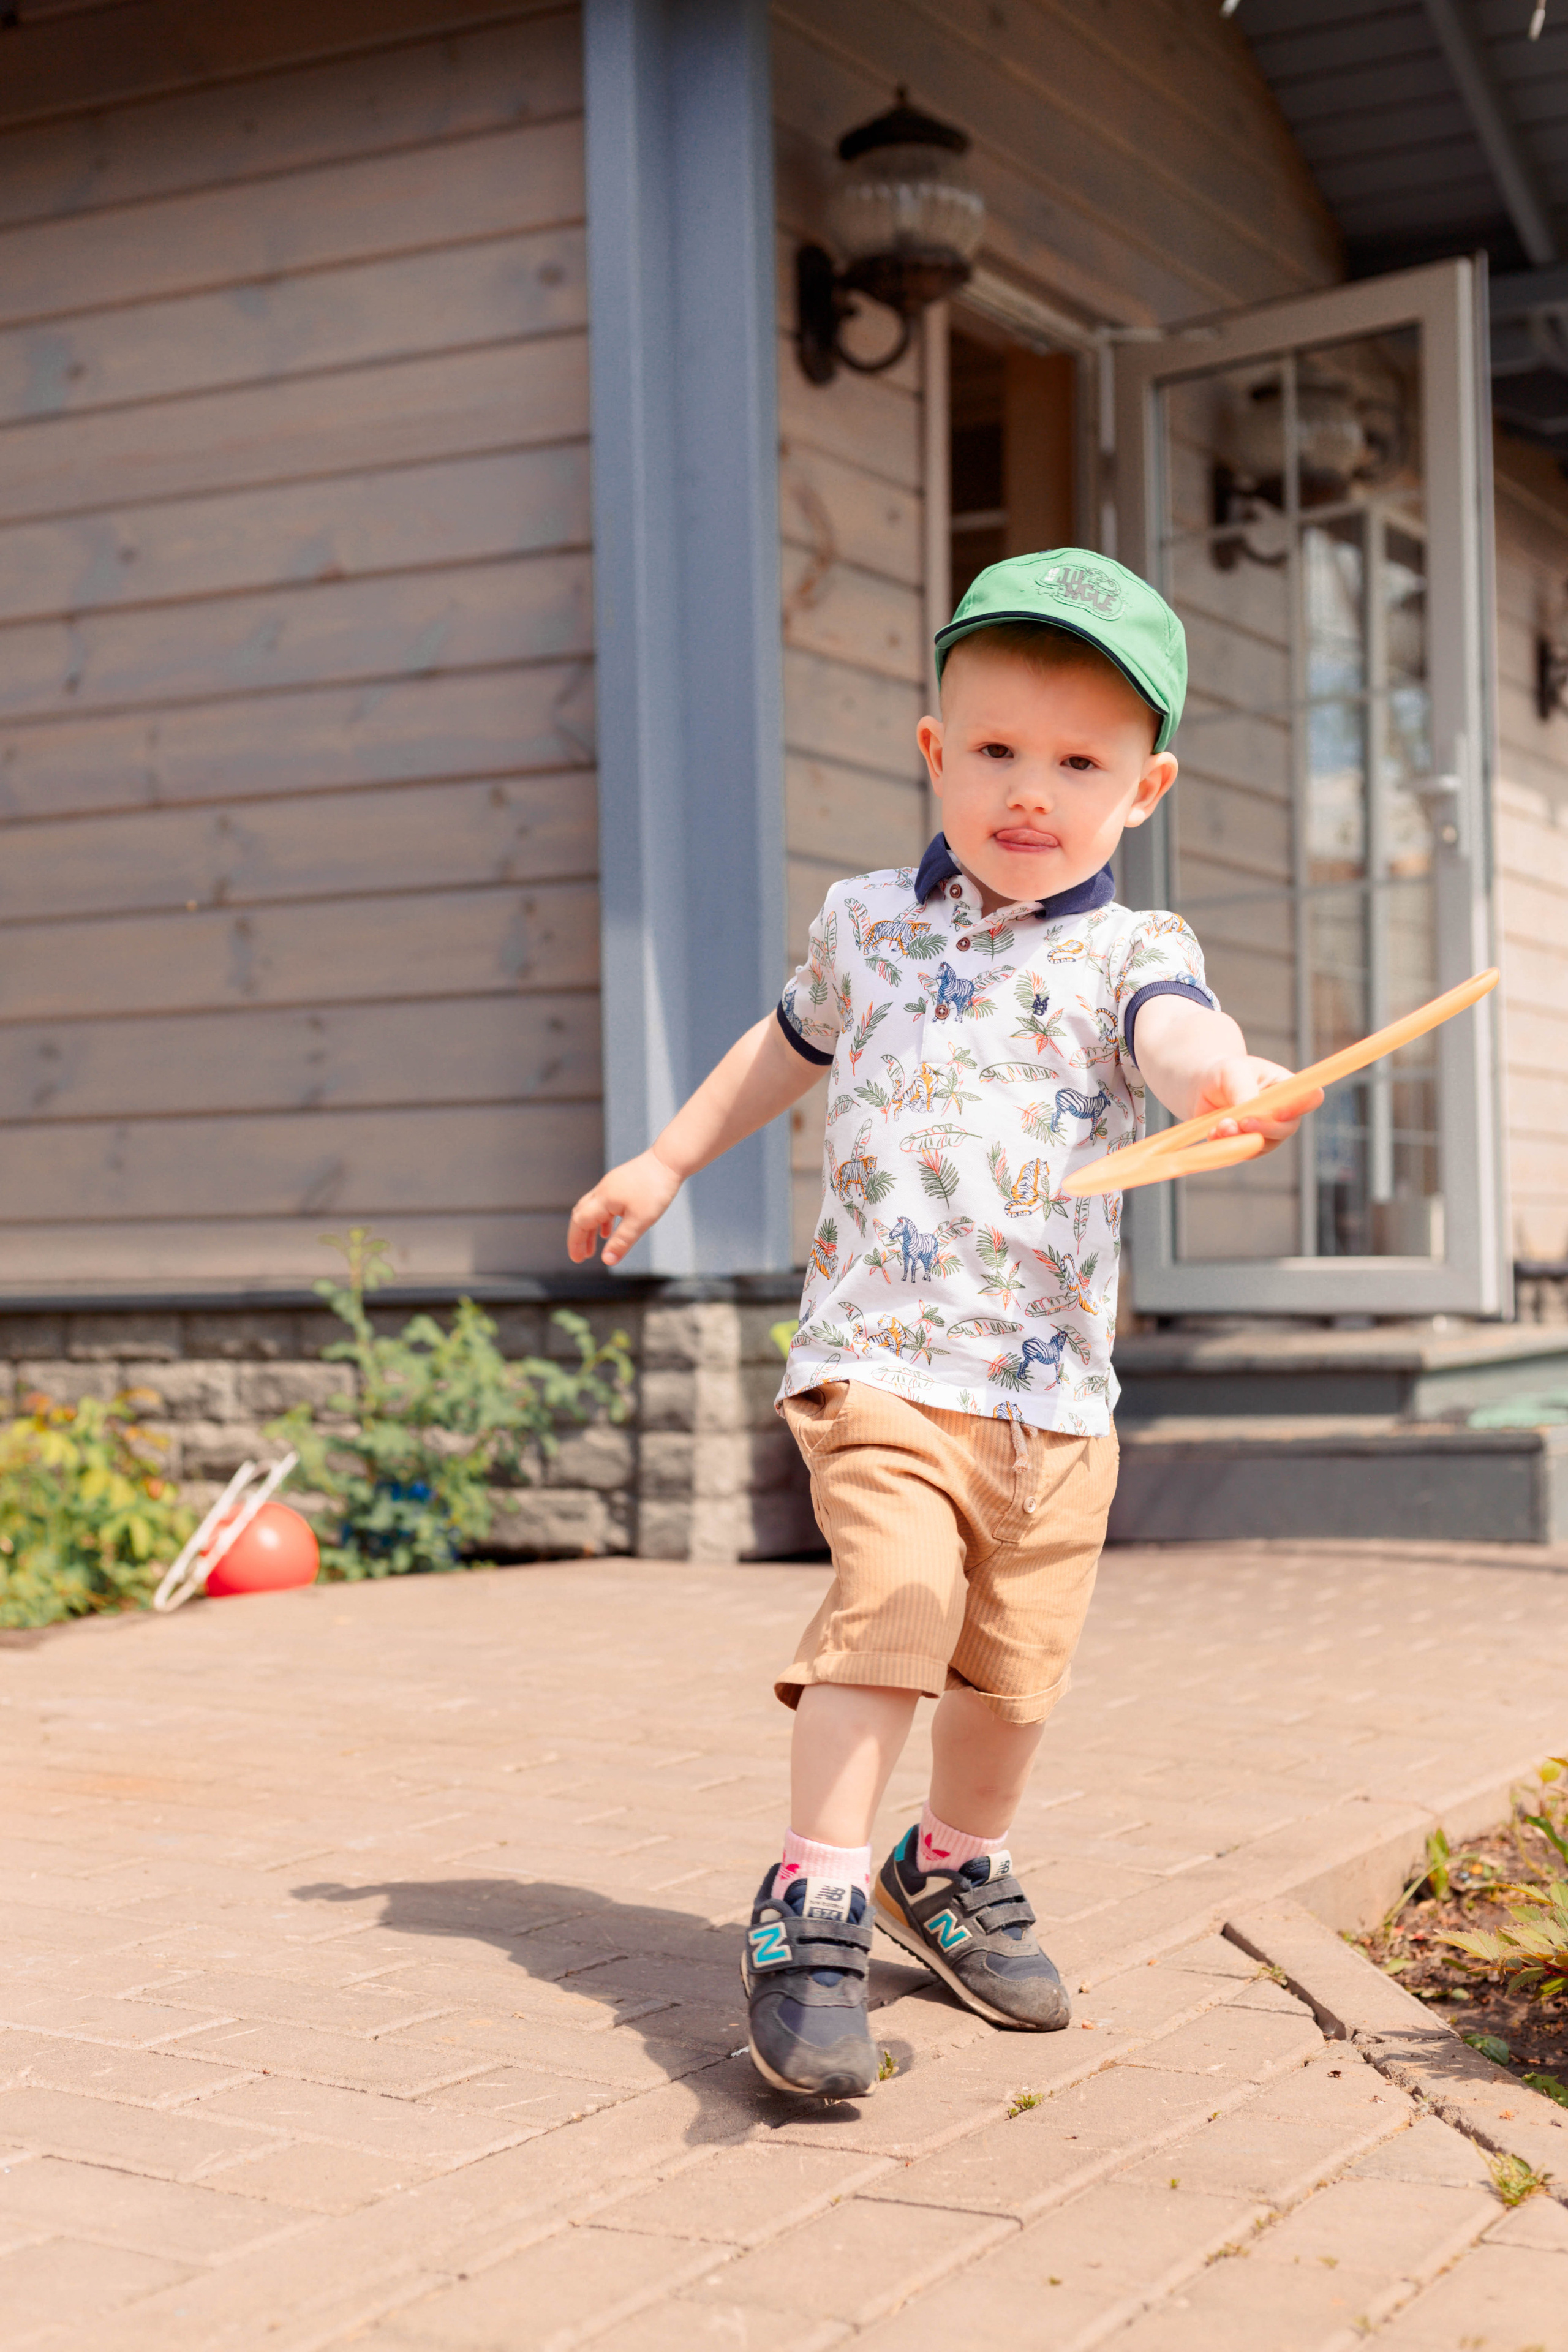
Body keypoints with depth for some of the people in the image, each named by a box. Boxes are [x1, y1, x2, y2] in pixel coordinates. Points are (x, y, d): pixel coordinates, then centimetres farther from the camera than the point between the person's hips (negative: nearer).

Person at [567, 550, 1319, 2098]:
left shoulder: (1127, 955, -1)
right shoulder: (868, 923, 8)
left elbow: (1171, 1029, -26)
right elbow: (789, 1045, 28)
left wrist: (1223, 1075, -50)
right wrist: (664, 1164, 31)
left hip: (1055, 1389, 1)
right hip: (881, 1355, -1)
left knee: (1016, 1657, 11)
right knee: (892, 1596, -22)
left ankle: (952, 1871, 37)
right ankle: (813, 1908, -15)